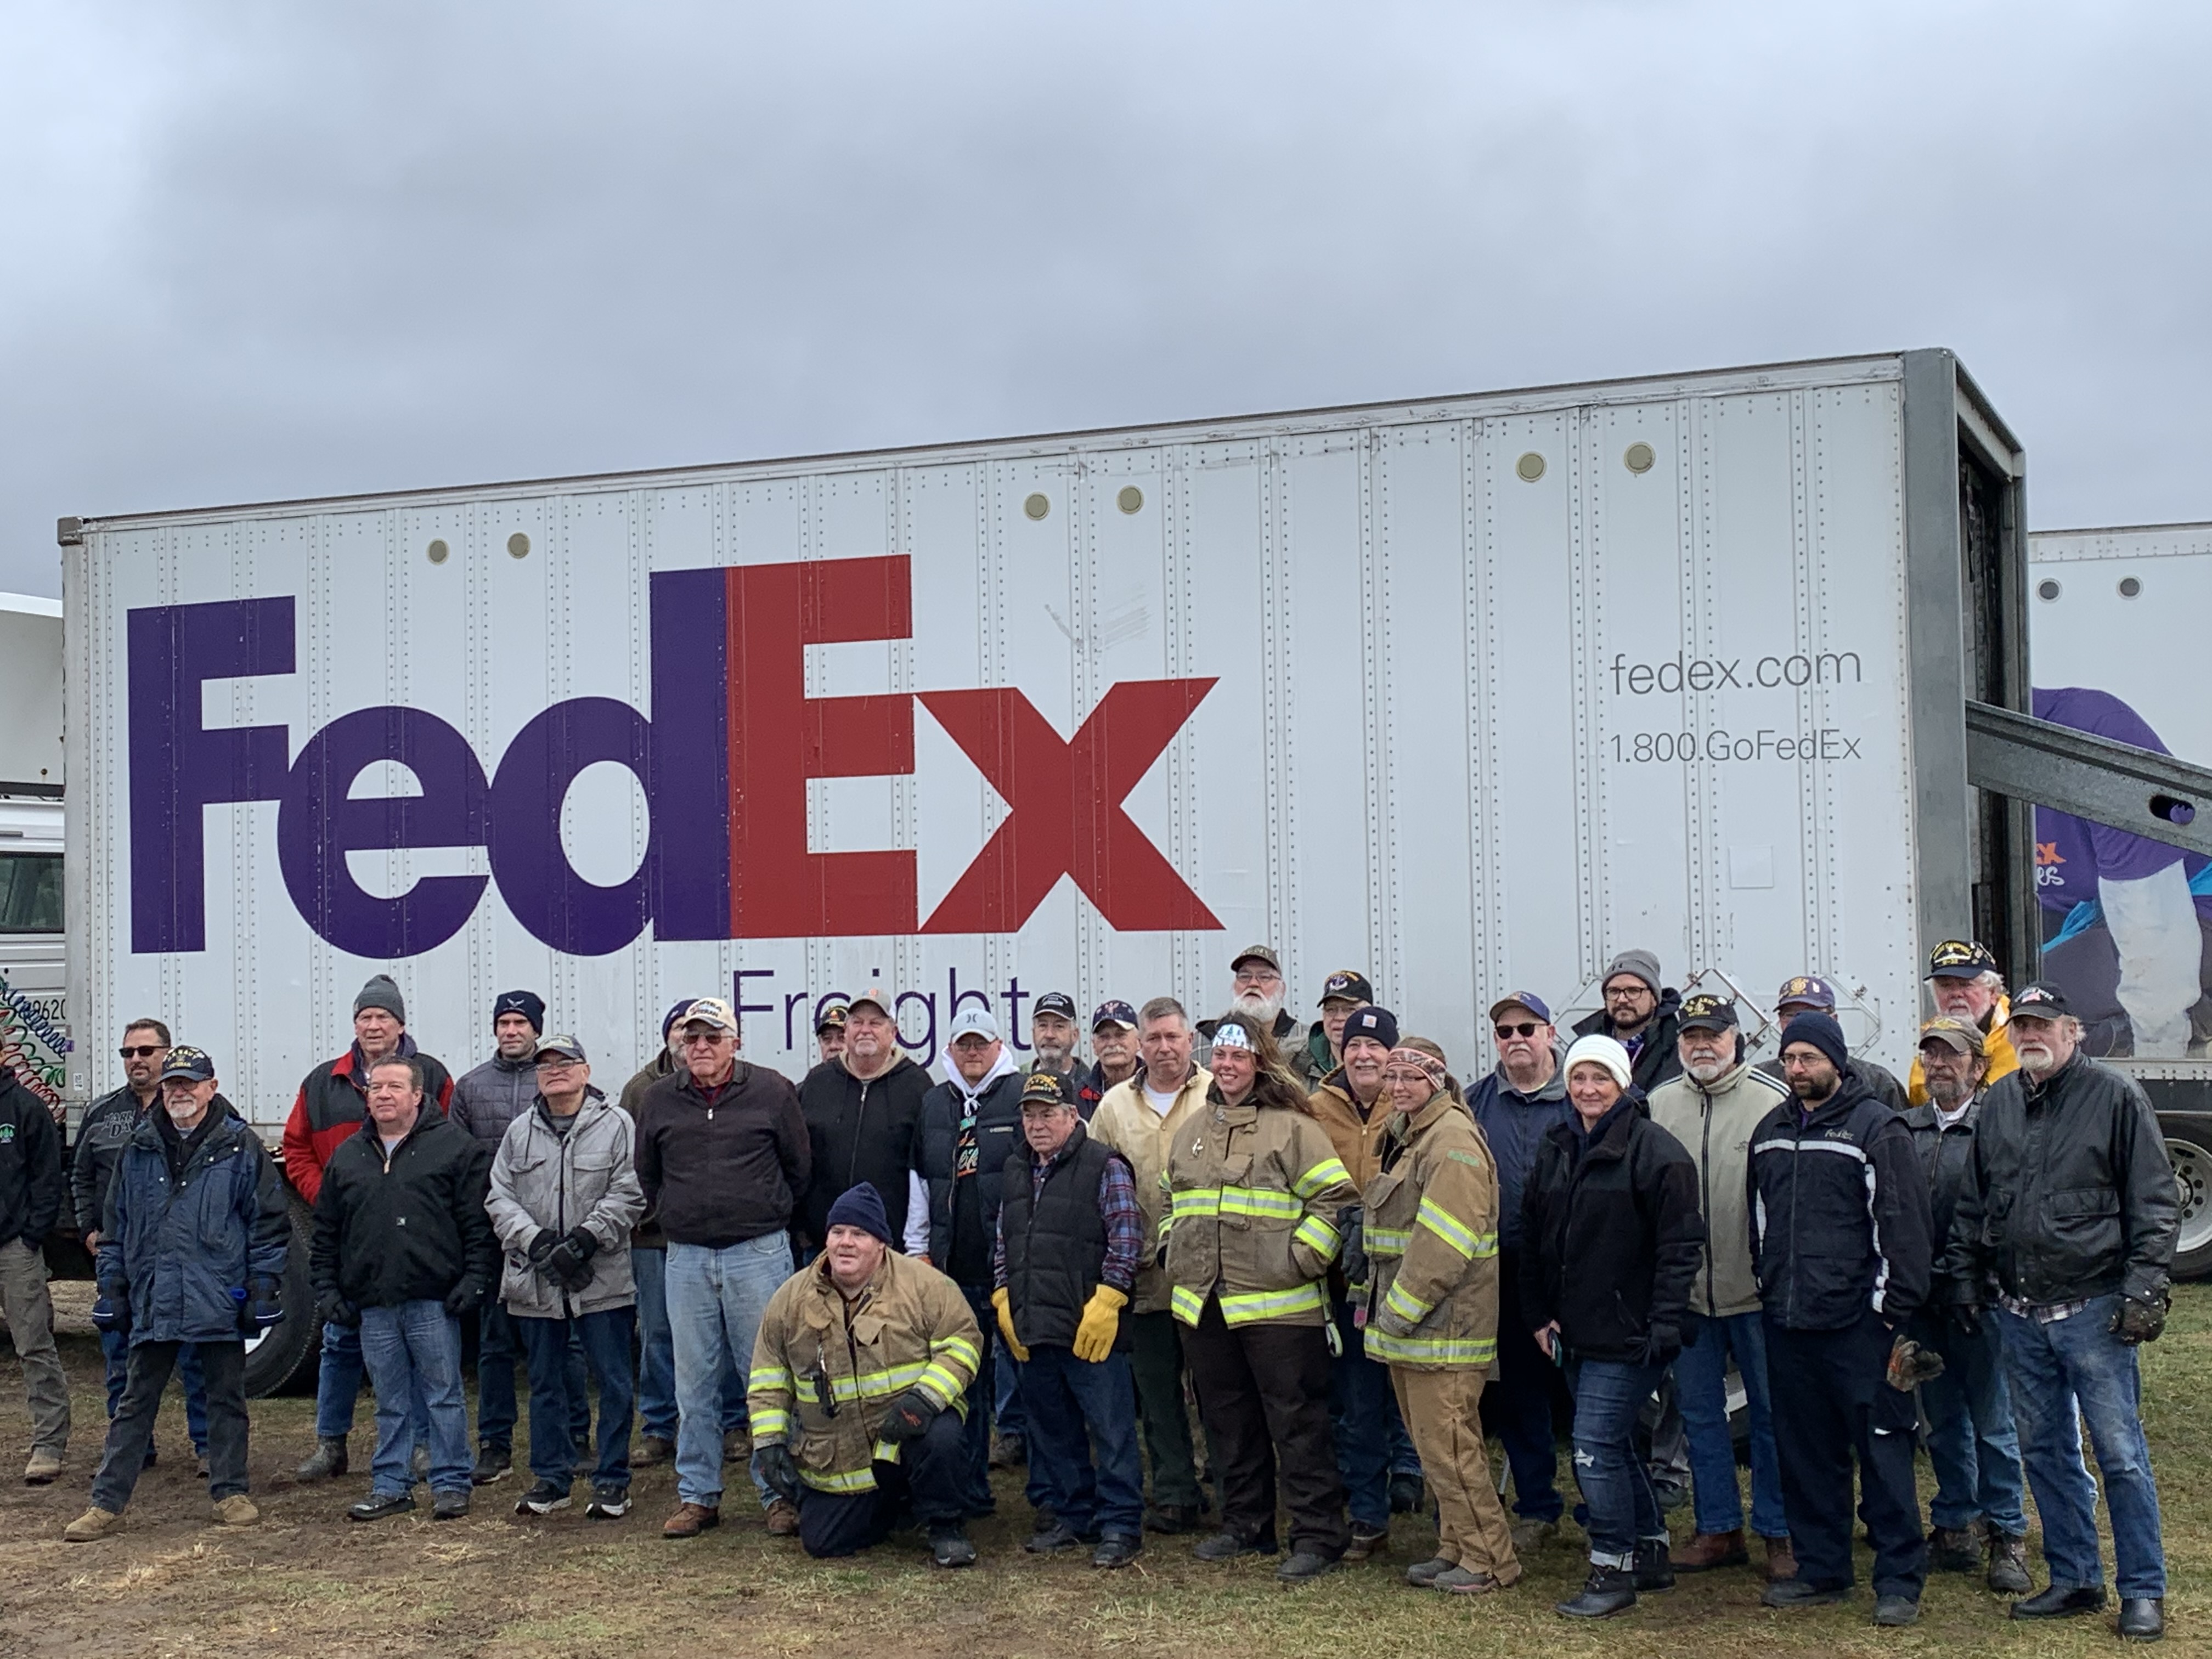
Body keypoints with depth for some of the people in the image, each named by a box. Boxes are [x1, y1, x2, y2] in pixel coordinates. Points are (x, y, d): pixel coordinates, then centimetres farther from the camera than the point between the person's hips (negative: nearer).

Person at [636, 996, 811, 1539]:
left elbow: (800, 1167, 8)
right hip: (686, 1257, 3)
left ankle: (780, 1493, 8)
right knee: (694, 1384, 8)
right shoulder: (659, 1099, 7)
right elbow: (647, 1173, 21)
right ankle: (697, 1497, 17)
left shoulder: (772, 1092, -2)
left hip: (759, 1254, -3)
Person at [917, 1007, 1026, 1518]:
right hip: (954, 1269, 5)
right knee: (964, 1384, 9)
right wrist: (922, 1250, 12)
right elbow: (921, 1180, 20)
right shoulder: (933, 1104, 15)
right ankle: (970, 1491, 17)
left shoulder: (1023, 1094, 0)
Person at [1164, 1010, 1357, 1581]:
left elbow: (1335, 1198, -9)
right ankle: (1245, 1526, 27)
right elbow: (1170, 1201, 29)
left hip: (1277, 1306, -7)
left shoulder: (1293, 1127, -5)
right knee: (1228, 1422, 15)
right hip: (1203, 1306, 7)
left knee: (1297, 1423, -3)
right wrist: (1176, 1253, 17)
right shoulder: (1192, 1132, 16)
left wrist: (1300, 1259, -13)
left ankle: (1317, 1534, 3)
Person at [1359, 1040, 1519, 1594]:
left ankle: (1489, 1561, 3)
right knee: (1434, 1442, 15)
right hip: (1405, 1321, 10)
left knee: (1448, 1445, -7)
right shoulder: (1400, 1134, 16)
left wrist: (1400, 1310, -18)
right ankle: (1456, 1549, 24)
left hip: (1443, 1321, -10)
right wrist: (1373, 1294, 15)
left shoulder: (1453, 1143, -16)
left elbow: (1442, 1244, -22)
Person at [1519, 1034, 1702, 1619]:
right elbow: (1533, 1237, 16)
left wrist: (1664, 1326, -18)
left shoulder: (1656, 1151, -11)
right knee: (1613, 1445, 15)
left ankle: (1612, 1569, 4)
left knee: (1596, 1447, -9)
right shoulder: (1554, 1149, 11)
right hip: (1575, 1333, 7)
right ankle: (1651, 1552, 29)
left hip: (1628, 1333, -7)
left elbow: (1680, 1246, -14)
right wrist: (1538, 1314, 10)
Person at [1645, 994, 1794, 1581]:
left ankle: (1779, 1534, 17)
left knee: (1771, 1415, 6)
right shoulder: (1657, 1107, 5)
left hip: (1757, 1291, -4)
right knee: (1700, 1415, 12)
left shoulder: (1775, 1103, -7)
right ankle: (1718, 1529, 24)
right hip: (1684, 1291, 4)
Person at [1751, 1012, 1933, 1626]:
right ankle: (1821, 1570, 23)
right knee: (1805, 1454, 12)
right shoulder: (1770, 1132, 14)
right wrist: (1765, 1294, 17)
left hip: (1858, 1323, -6)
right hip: (1786, 1324, 6)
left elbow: (1903, 1229, -10)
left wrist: (1898, 1320, -13)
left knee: (1883, 1450, -2)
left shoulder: (1877, 1128, -6)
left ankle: (1899, 1580, 5)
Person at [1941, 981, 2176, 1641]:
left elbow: (2153, 1202, -5)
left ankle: (2143, 1591, 8)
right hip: (2019, 1314, 5)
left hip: (2093, 1310, -5)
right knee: (2045, 1453, 12)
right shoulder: (1998, 1103, 11)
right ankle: (2074, 1580, 23)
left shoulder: (2115, 1097, -4)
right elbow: (1972, 1203, 19)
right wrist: (1962, 1276, 13)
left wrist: (2145, 1288, -12)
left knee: (2121, 1454, -2)